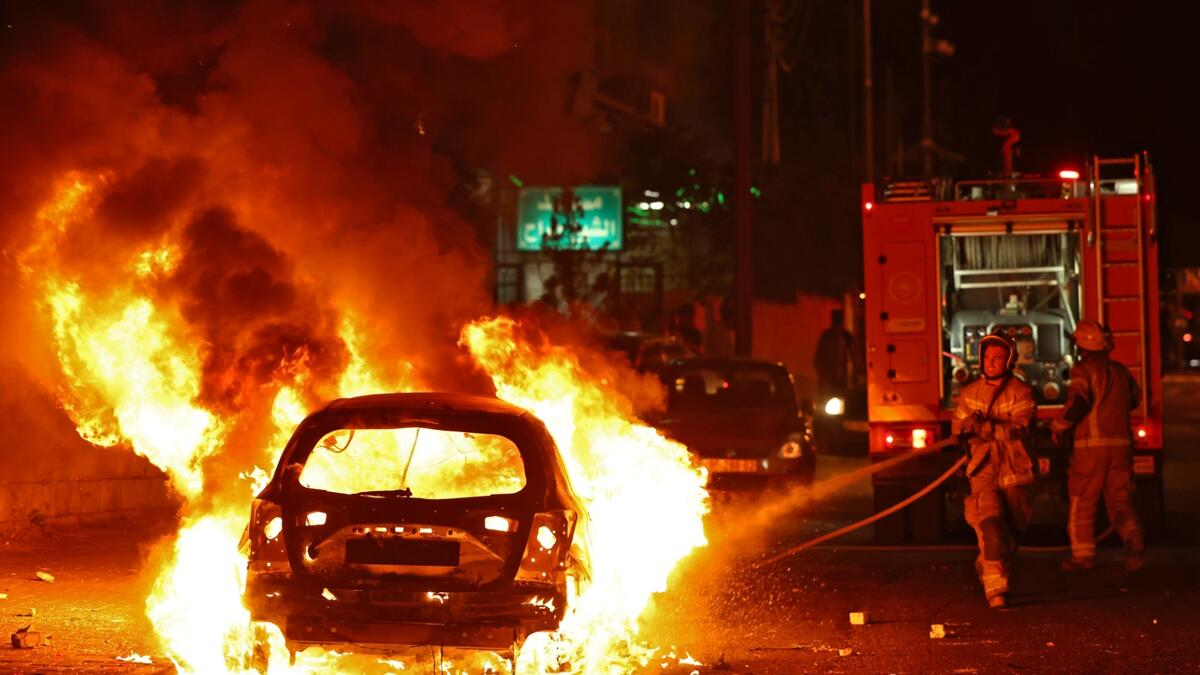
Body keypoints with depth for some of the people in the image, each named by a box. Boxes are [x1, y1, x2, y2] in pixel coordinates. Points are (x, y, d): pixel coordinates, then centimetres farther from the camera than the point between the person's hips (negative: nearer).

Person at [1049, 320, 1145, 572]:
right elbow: (1135, 397, 27)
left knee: (1082, 501, 6)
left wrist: (1058, 426, -6)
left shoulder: (1084, 370, -7)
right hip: (1121, 443, 5)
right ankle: (1133, 538, -19)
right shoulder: (1120, 371, 12)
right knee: (1119, 498, 7)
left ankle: (1082, 555, 9)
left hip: (1091, 445, -5)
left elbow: (1078, 402, -20)